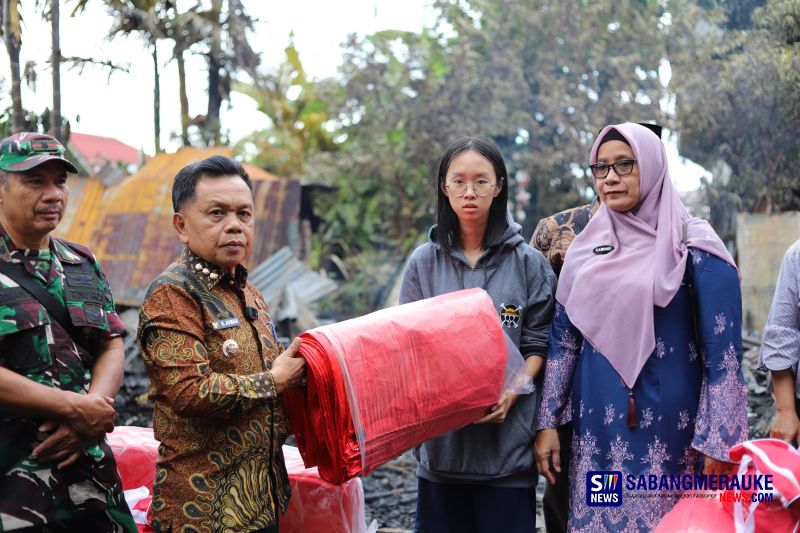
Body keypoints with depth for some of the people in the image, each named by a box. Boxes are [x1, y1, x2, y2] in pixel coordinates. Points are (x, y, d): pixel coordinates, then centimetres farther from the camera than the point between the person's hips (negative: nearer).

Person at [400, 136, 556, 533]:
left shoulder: (528, 264, 2)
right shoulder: (424, 262, 6)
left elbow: (537, 345, 3)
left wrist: (510, 393, -14)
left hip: (507, 442, -1)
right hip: (440, 442, 1)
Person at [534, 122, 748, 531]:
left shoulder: (693, 246, -6)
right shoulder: (586, 248, 8)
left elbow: (722, 351, -9)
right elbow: (562, 340, 10)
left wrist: (716, 443, -13)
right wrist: (547, 422, 6)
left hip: (668, 424, -4)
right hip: (597, 423, 4)